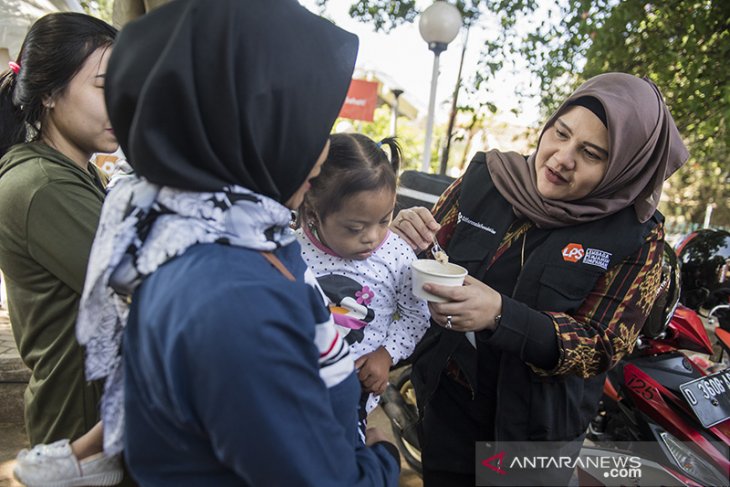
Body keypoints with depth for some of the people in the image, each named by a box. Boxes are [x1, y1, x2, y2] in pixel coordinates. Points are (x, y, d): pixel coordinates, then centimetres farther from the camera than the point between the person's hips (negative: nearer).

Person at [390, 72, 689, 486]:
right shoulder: (486, 174, -10)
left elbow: (602, 347, -18)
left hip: (537, 427, -2)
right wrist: (413, 244, -26)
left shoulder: (636, 234, -16)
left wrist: (501, 315, -35)